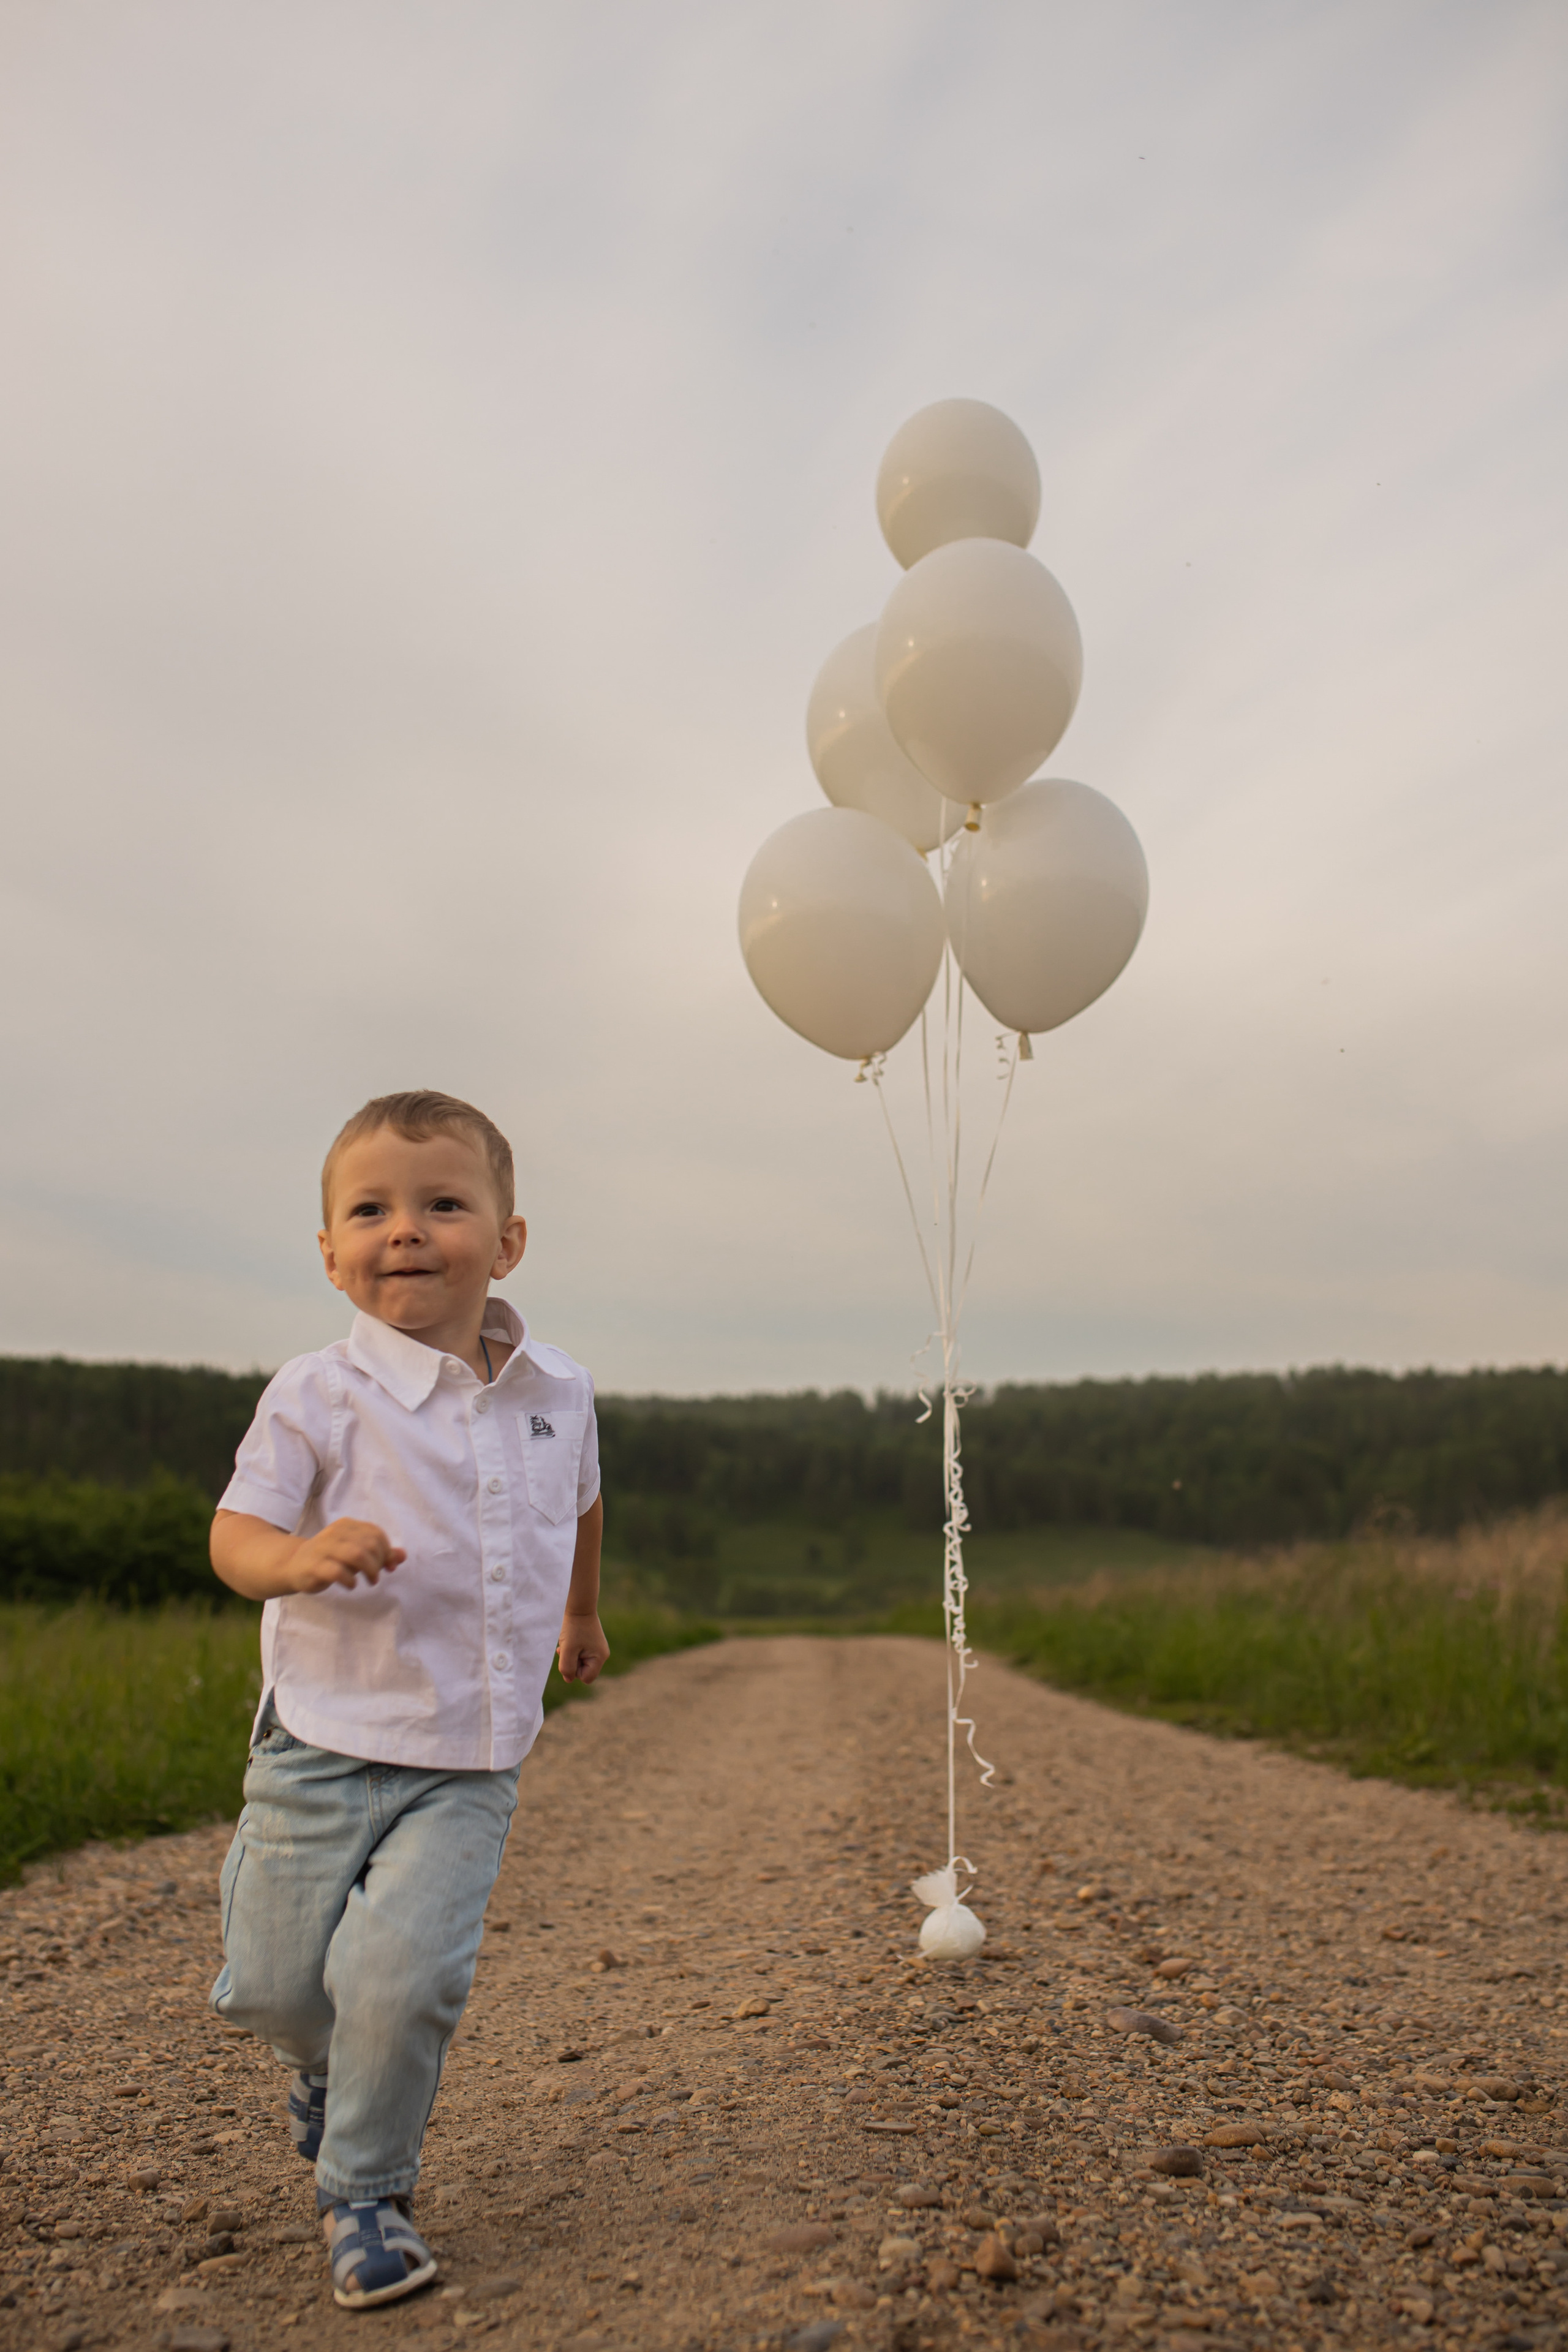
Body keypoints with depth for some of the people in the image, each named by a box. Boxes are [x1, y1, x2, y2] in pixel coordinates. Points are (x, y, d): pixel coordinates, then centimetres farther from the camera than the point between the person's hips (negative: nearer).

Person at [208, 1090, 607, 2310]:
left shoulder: (559, 1392, 0)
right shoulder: (319, 1395, -12)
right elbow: (234, 1536, -13)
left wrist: (583, 1612, 35)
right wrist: (302, 1555, -36)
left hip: (472, 1761, 1)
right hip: (327, 1741, -1)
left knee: (403, 1975, -13)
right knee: (275, 1986, 9)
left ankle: (365, 2192, 15)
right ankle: (332, 2064, 46)